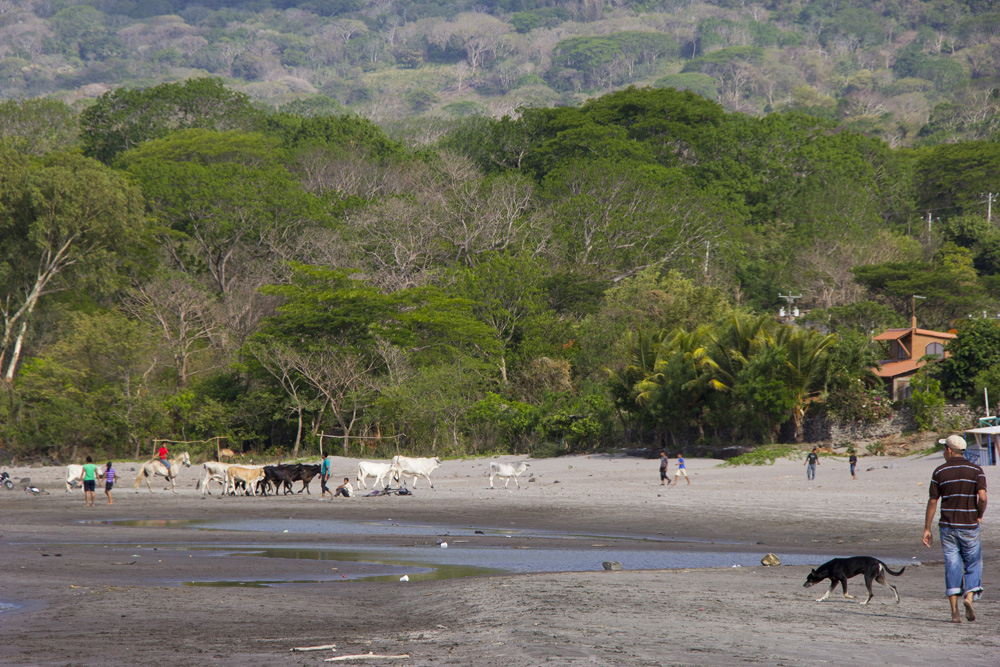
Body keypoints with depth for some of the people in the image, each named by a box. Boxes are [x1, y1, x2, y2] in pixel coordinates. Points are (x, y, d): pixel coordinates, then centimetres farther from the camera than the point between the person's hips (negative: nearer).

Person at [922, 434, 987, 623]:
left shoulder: (939, 472, 1)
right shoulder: (976, 470, -2)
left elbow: (932, 501, 2)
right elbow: (982, 496, -15)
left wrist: (927, 529, 7)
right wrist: (979, 516, 3)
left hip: (947, 526, 1)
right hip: (969, 526, -1)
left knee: (952, 567, 3)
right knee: (973, 565, 11)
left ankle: (954, 610, -3)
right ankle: (970, 597, -13)